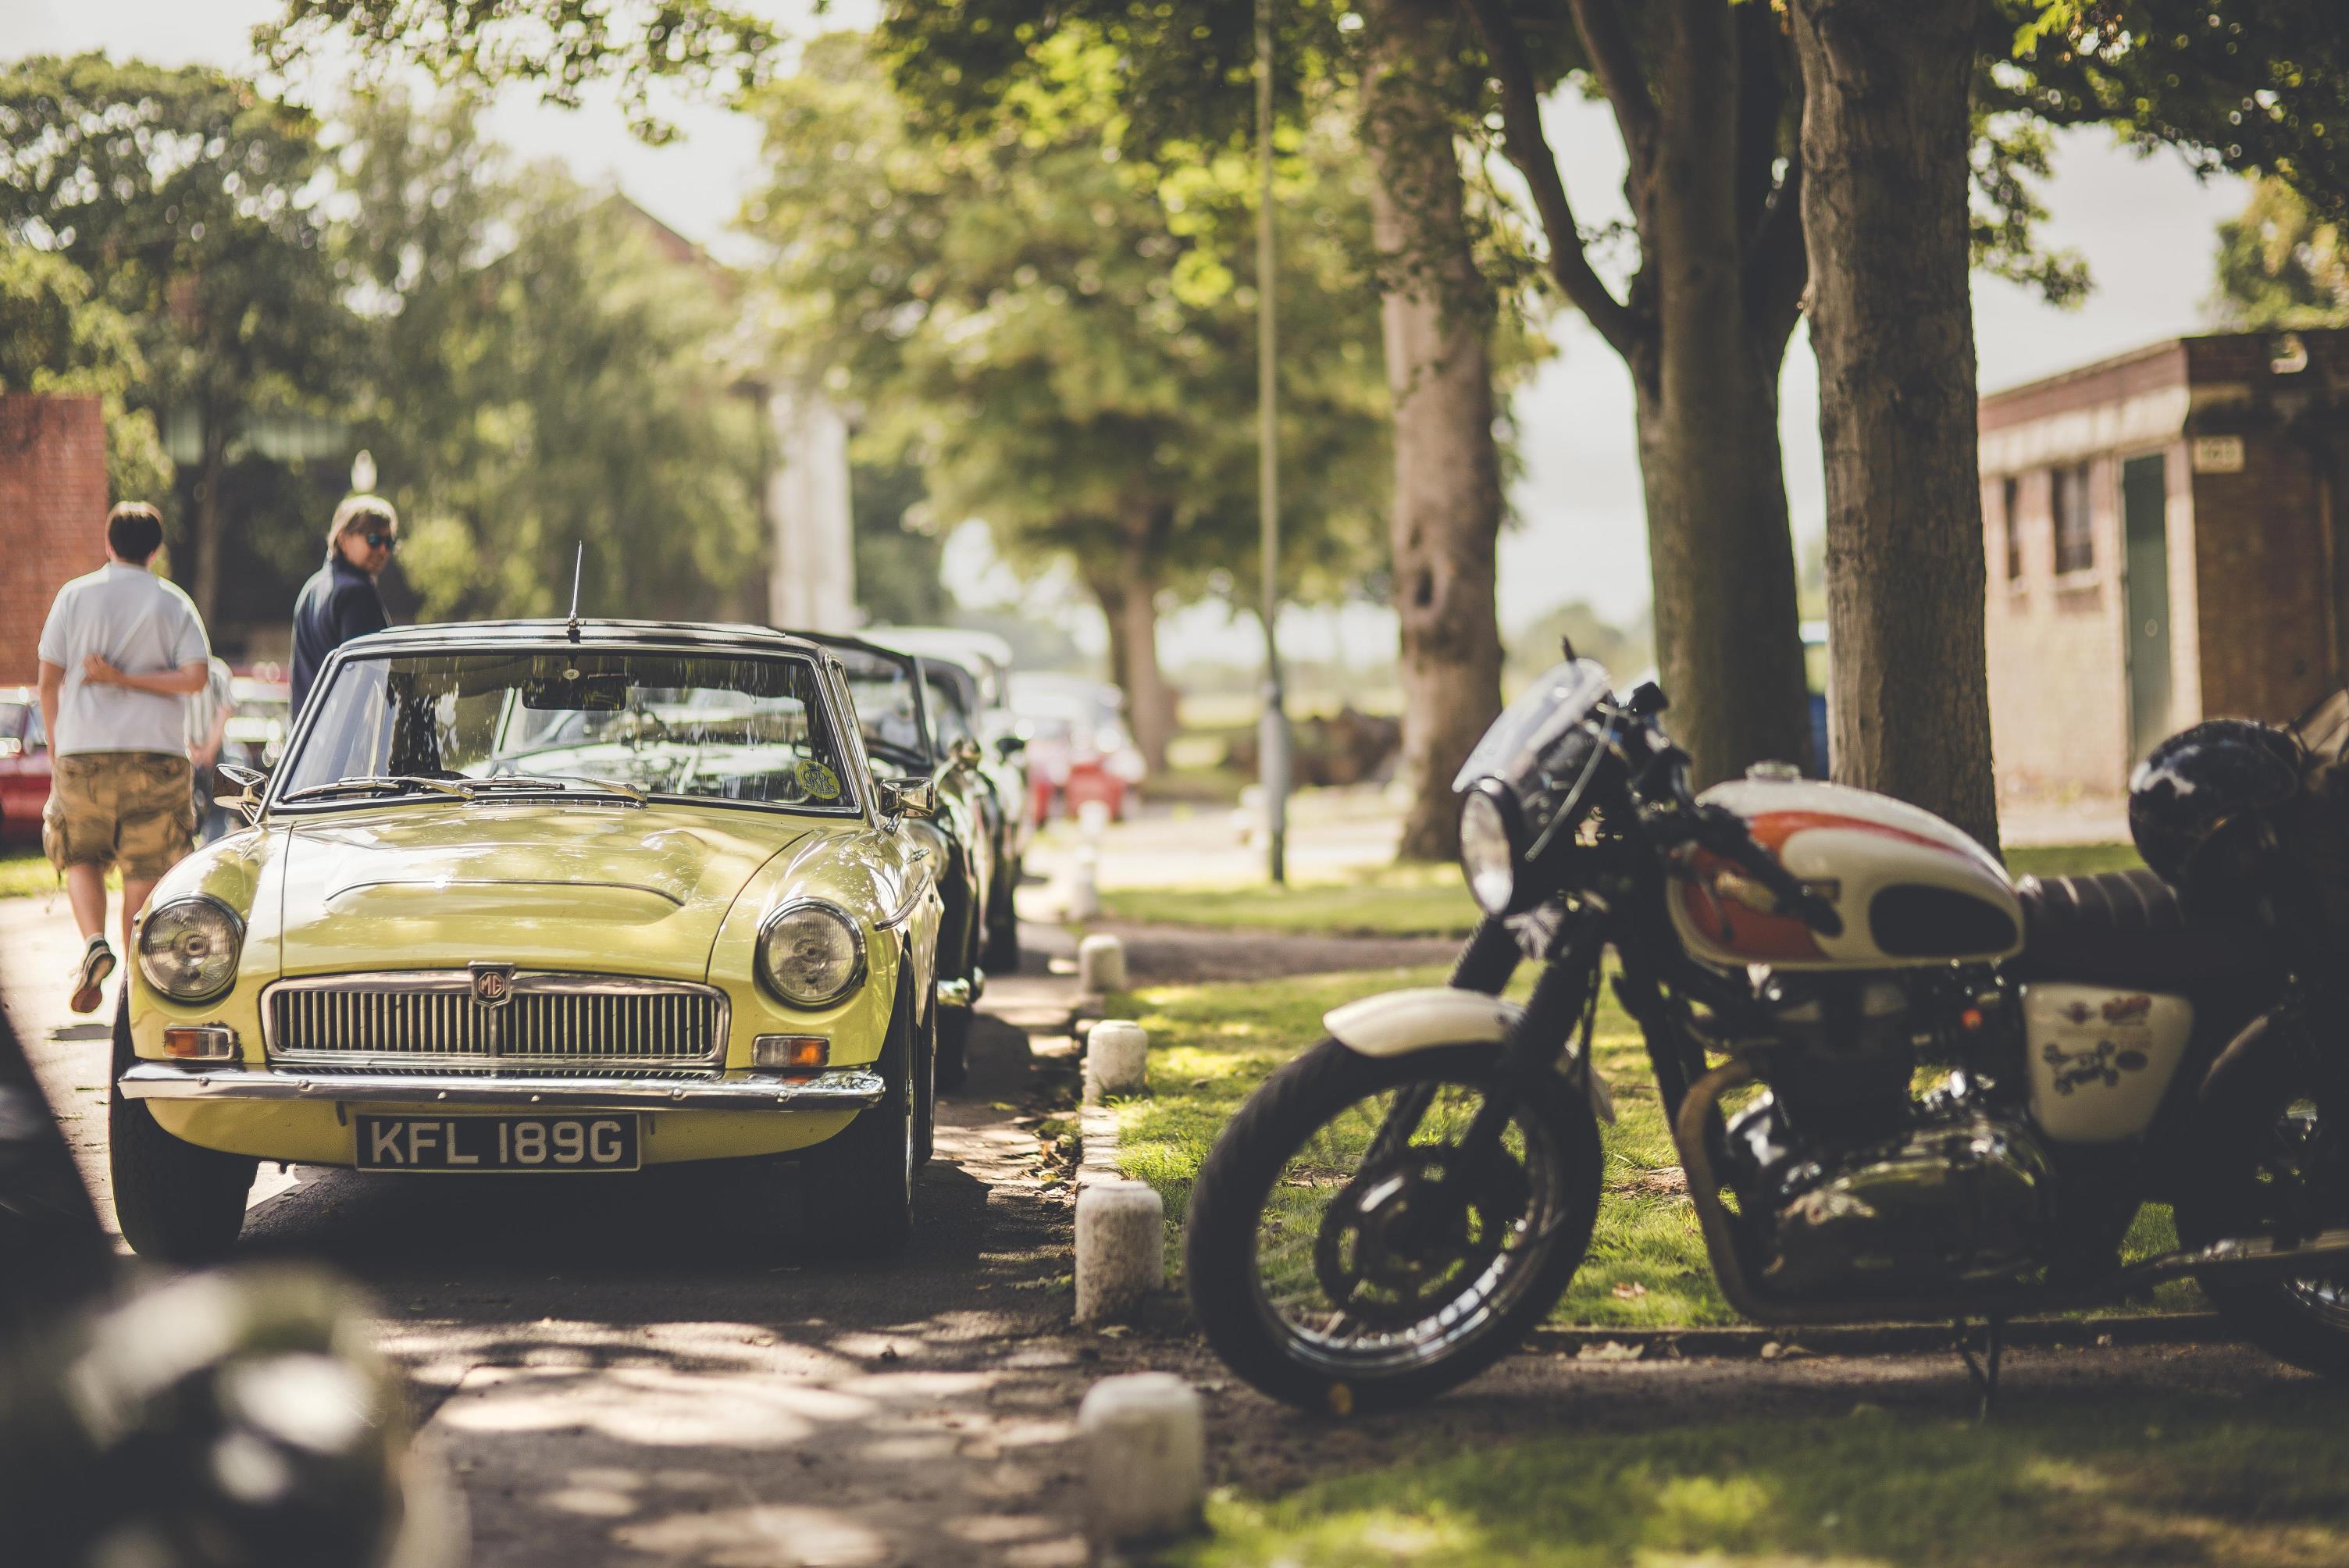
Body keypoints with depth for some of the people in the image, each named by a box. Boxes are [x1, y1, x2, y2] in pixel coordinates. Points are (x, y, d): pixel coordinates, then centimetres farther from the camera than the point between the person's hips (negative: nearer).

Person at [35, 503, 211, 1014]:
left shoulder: (76, 595, 3)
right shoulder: (174, 603, 4)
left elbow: (49, 681, 3)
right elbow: (195, 677, -8)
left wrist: (56, 747, 14)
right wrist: (127, 679, -3)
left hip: (83, 748, 0)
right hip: (155, 751, 0)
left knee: (81, 856, 13)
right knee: (146, 868, 7)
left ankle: (94, 942, -10)